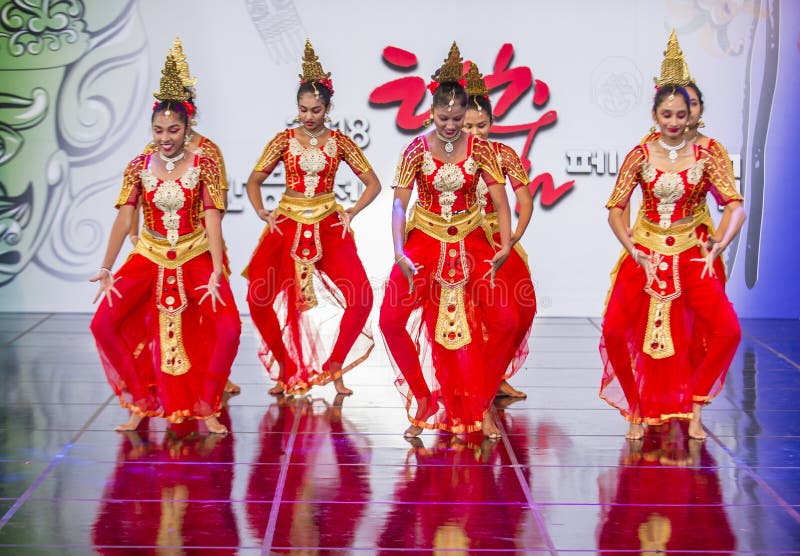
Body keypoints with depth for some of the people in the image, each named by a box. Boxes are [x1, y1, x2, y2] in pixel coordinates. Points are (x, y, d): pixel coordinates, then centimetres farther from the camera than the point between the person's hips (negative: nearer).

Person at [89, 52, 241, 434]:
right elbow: (124, 218, -7)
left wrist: (216, 273, -21)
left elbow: (212, 220, -13)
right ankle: (142, 403, 4)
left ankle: (206, 406, 1)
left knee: (228, 329, -19)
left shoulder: (203, 166, -7)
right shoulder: (139, 167, -2)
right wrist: (106, 270, -15)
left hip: (195, 259, -2)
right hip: (149, 259, 2)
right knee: (104, 324, -12)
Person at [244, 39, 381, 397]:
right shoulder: (284, 140, 2)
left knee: (361, 298, -17)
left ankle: (334, 368, 1)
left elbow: (373, 183, 6)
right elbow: (253, 181, 8)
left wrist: (352, 212, -7)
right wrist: (262, 213, -7)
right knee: (259, 298, -14)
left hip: (328, 226, 0)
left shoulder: (340, 143, 3)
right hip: (287, 225, 0)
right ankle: (288, 370, 5)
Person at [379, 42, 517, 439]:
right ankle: (423, 400, 7)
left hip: (471, 243, 0)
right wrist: (399, 251, -22)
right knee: (392, 319, -11)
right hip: (424, 243, 0)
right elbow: (400, 201, -10)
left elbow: (500, 200, -6)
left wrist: (506, 245, -20)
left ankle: (482, 405, 8)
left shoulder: (479, 149, -4)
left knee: (504, 321, -9)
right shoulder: (417, 150, -6)